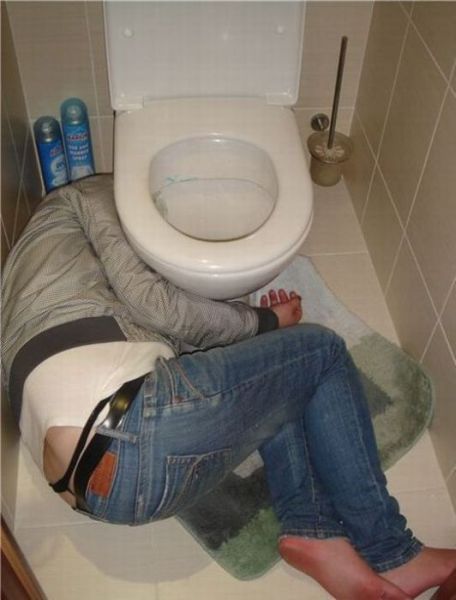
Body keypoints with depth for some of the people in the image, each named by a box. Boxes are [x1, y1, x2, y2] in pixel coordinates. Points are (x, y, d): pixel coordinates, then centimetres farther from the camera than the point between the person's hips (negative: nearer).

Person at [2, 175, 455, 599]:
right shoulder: (85, 195, 14)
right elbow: (147, 299, -2)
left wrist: (256, 321, 18)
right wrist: (262, 322, 11)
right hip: (133, 427, -9)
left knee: (284, 381, 23)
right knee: (323, 351, 9)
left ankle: (313, 527, 6)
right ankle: (386, 554, 10)